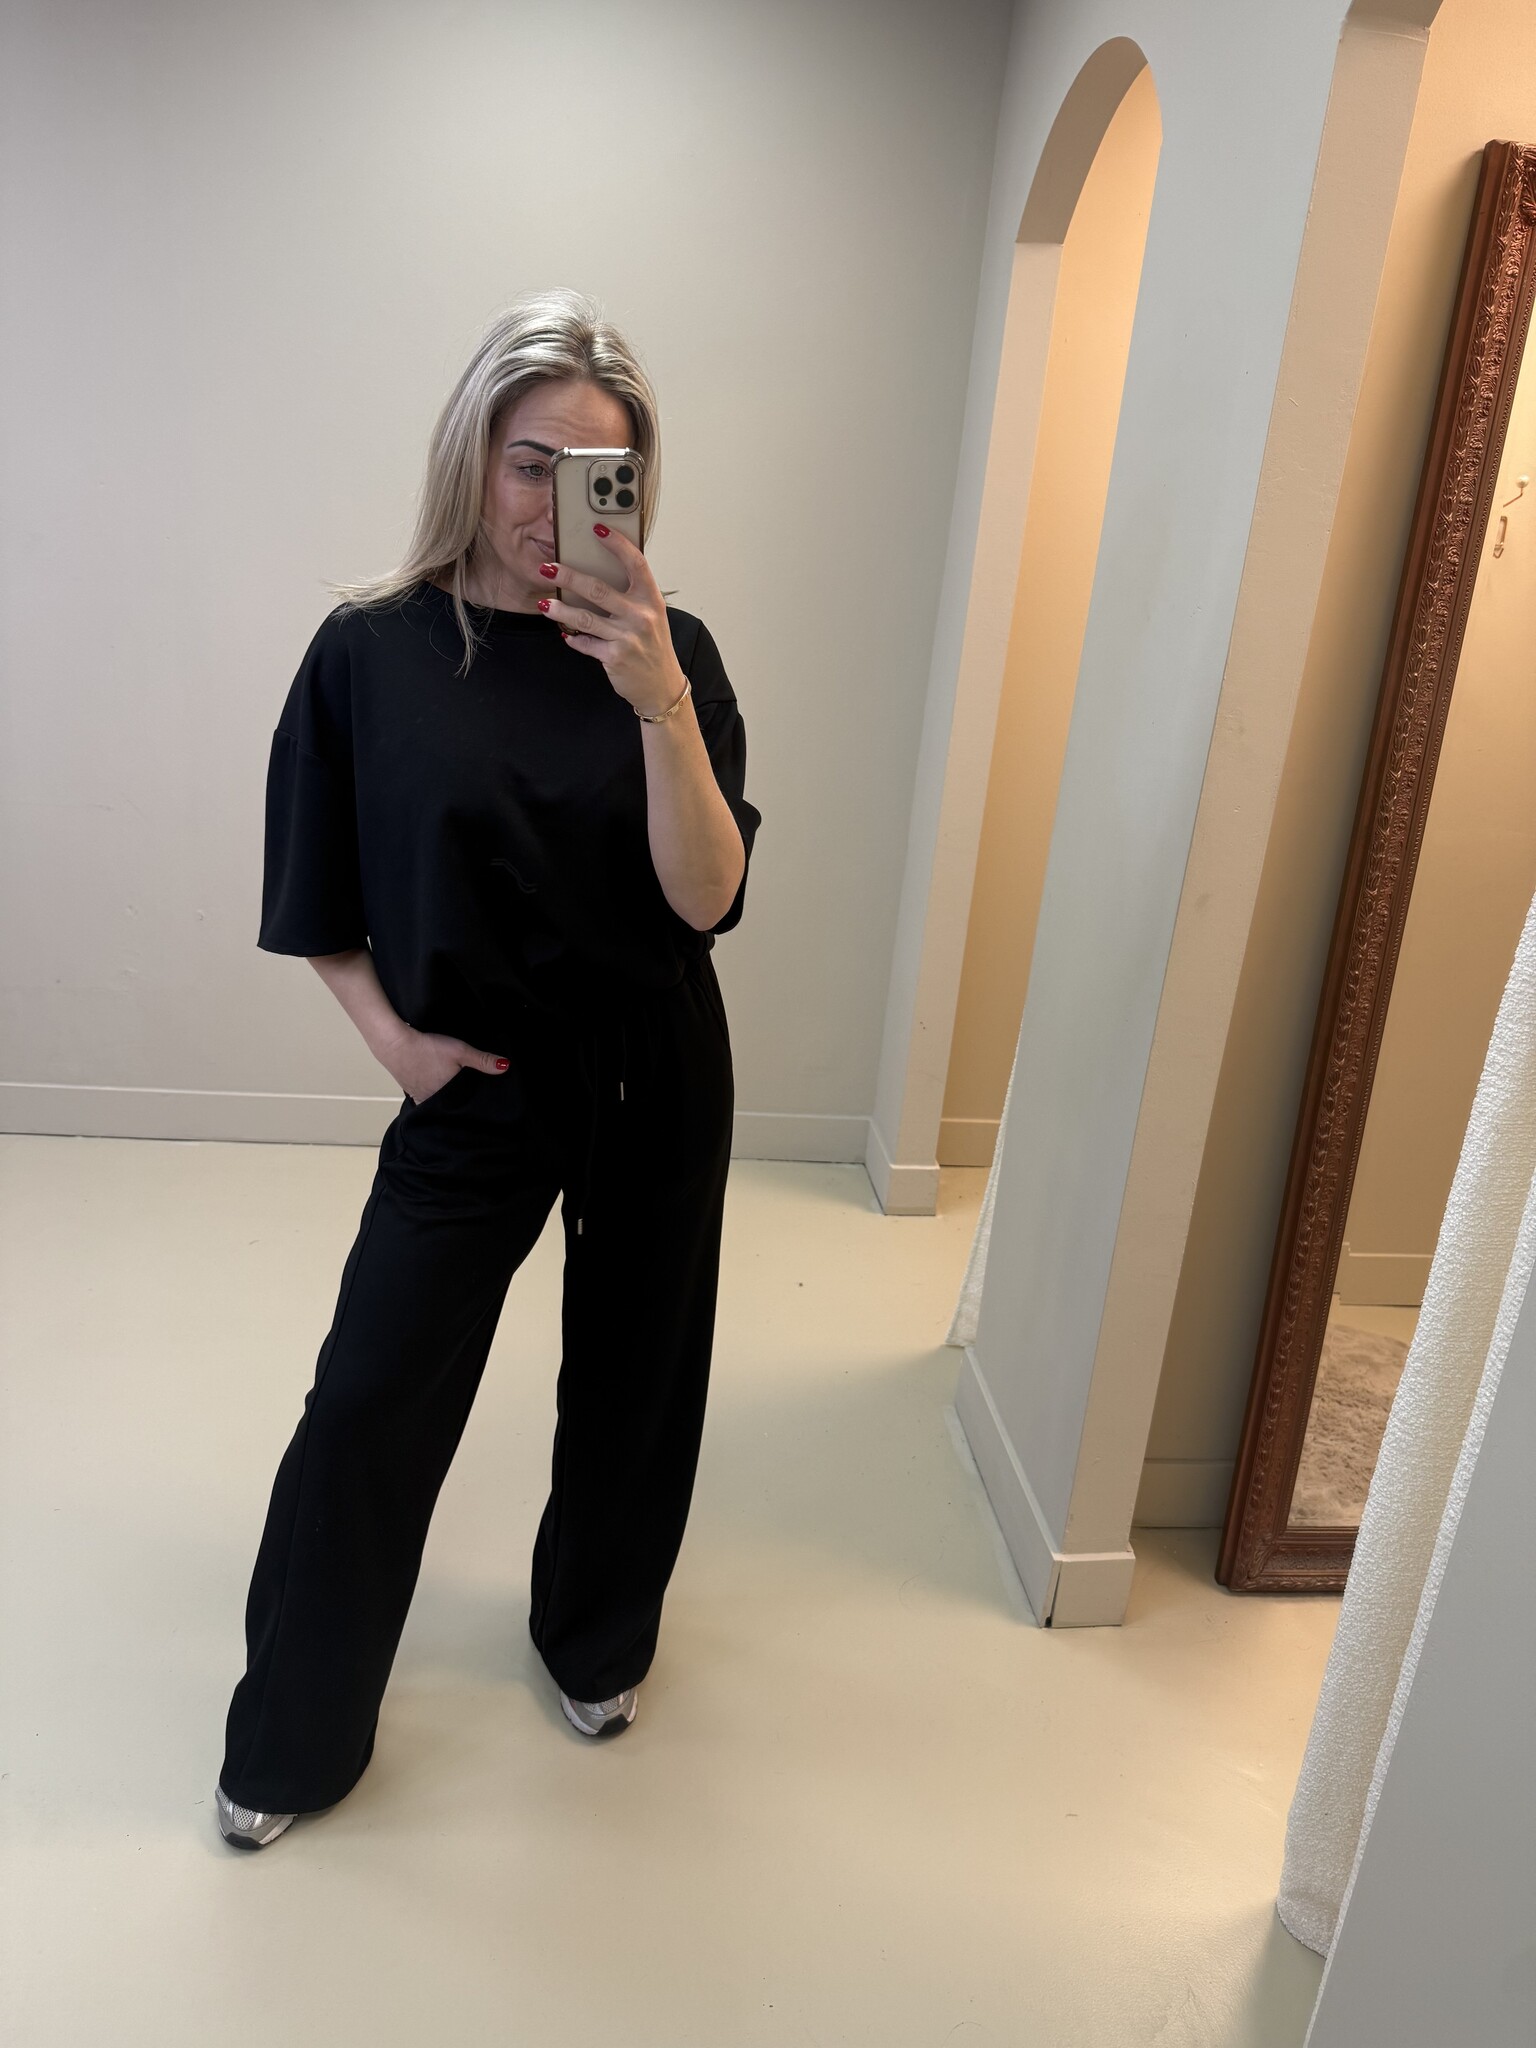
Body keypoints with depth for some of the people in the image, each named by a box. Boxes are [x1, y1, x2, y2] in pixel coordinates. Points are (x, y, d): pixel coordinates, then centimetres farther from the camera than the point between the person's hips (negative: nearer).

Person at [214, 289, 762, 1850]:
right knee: (370, 1399, 4)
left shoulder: (667, 654, -7)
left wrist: (660, 703, -28)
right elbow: (313, 902, 2)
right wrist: (393, 1035, -10)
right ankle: (293, 1738, 29)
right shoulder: (371, 651, -8)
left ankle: (596, 1639, 46)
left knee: (633, 1375, 17)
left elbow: (706, 896, -17)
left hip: (657, 1083, 2)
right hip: (477, 1087, -1)